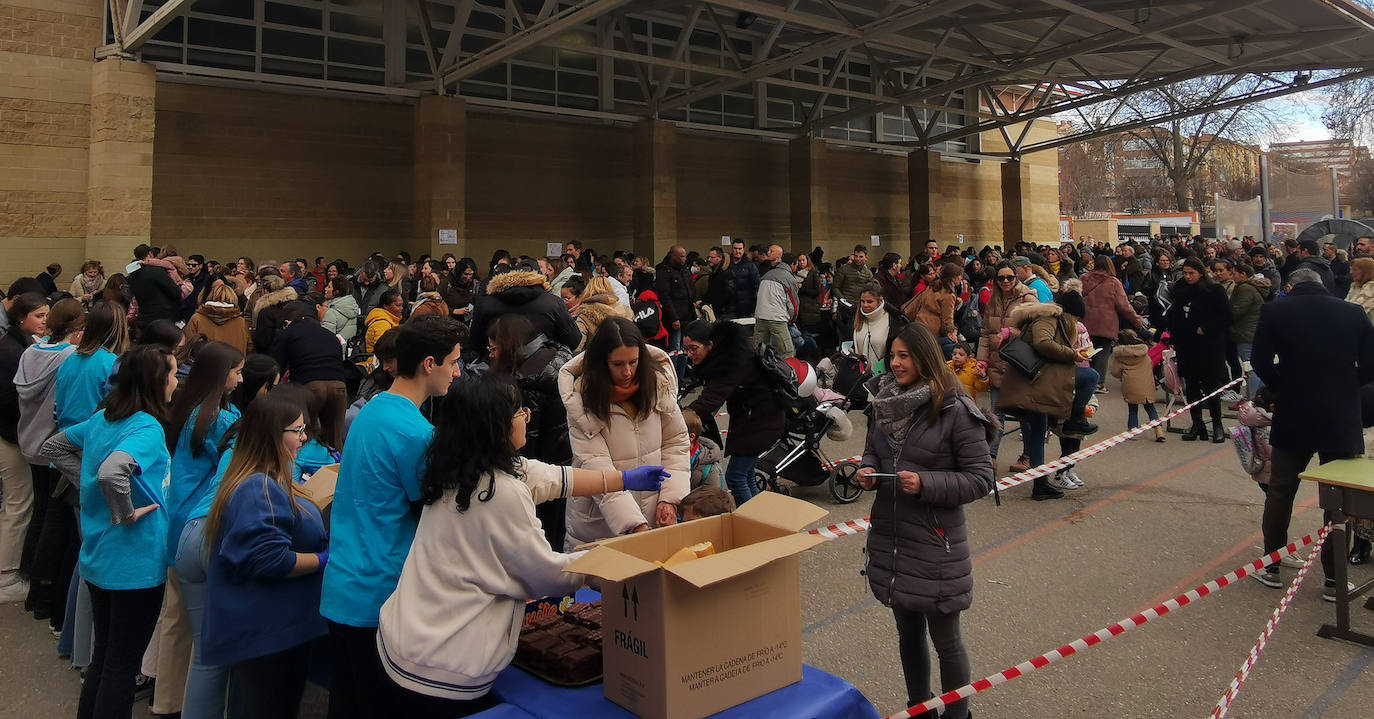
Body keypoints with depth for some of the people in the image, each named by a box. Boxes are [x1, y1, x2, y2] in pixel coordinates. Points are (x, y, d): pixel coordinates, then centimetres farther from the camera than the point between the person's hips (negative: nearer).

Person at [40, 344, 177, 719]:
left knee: (103, 657, 22)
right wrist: (125, 514, -23)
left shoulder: (103, 418, 4)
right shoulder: (148, 428, -22)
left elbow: (52, 447, 18)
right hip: (135, 565, -8)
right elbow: (111, 472, -39)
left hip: (97, 559, 8)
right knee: (122, 666, 5)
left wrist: (90, 483, 14)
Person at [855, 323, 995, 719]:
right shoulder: (885, 401, 2)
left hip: (936, 542, -6)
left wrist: (926, 484, -24)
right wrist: (867, 471, -5)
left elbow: (981, 478, -13)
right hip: (890, 537, 6)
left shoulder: (956, 411, -16)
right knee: (908, 633, 21)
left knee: (945, 641, 10)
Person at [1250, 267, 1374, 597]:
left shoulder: (1275, 311, -3)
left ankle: (1271, 566, 20)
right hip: (1343, 420, 1)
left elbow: (1261, 361, -9)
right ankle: (1334, 579, 14)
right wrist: (1342, 386, 15)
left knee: (1280, 490, 13)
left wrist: (1283, 388, 6)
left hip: (1293, 417, -1)